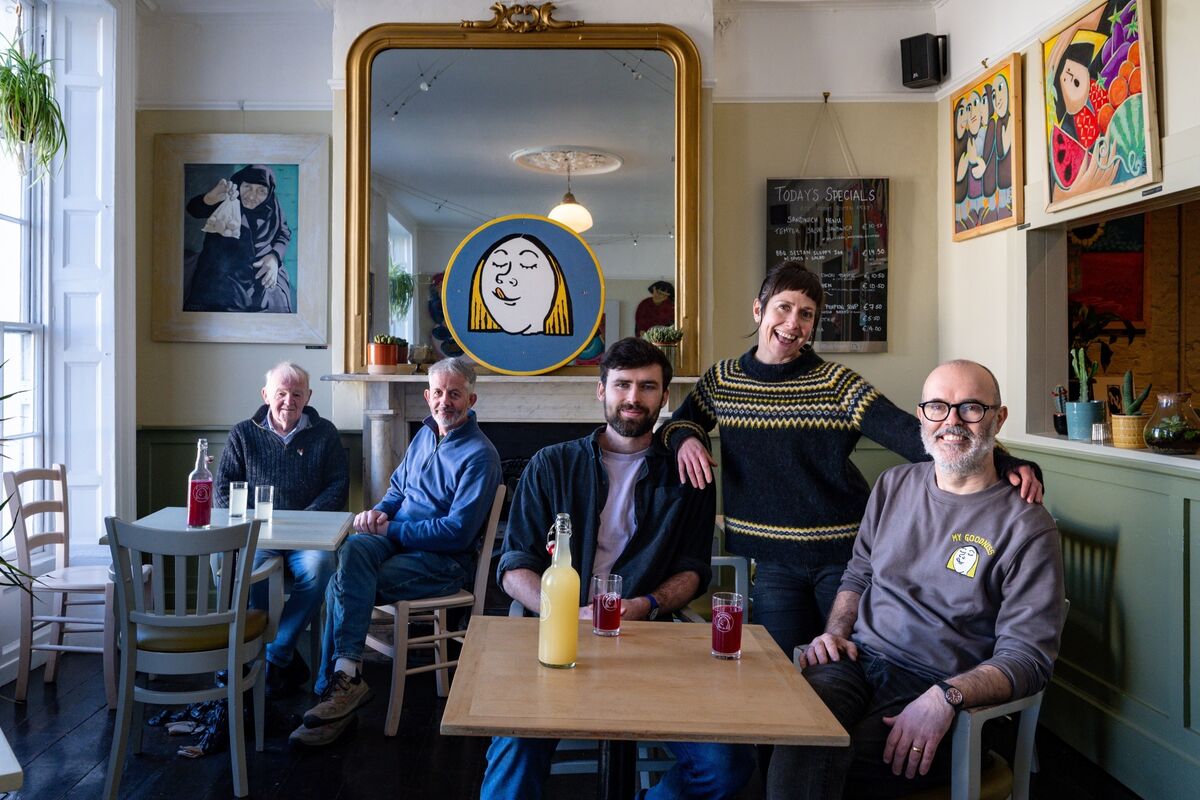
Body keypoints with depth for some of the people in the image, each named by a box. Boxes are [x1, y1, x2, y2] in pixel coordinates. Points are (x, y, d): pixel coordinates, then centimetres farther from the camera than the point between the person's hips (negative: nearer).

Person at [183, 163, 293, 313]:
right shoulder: (227, 198, -4)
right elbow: (193, 209, -16)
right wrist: (211, 197, -39)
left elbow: (284, 233, 12)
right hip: (223, 270, -1)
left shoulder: (271, 206, 1)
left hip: (262, 271, 1)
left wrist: (274, 257, -9)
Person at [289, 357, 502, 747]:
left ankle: (336, 682, -18)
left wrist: (390, 529, -14)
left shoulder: (480, 455, -10)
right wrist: (380, 510, 3)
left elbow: (458, 532, -17)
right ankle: (346, 674, -38)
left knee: (343, 587, -27)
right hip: (397, 539, 6)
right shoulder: (426, 434, 17)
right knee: (353, 550, -31)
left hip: (446, 560, -6)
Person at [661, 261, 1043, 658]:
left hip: (843, 555, -2)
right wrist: (685, 438, -9)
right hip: (772, 561, 2)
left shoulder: (836, 384, -8)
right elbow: (677, 421, 17)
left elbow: (909, 433, -18)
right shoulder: (721, 380, 2)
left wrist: (1003, 464, -31)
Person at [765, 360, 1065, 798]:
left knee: (845, 765, -33)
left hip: (935, 684, -3)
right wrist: (835, 632, 5)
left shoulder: (1028, 526, -4)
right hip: (859, 659, 4)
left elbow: (1028, 656, -8)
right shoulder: (895, 485, 14)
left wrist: (946, 697, -23)